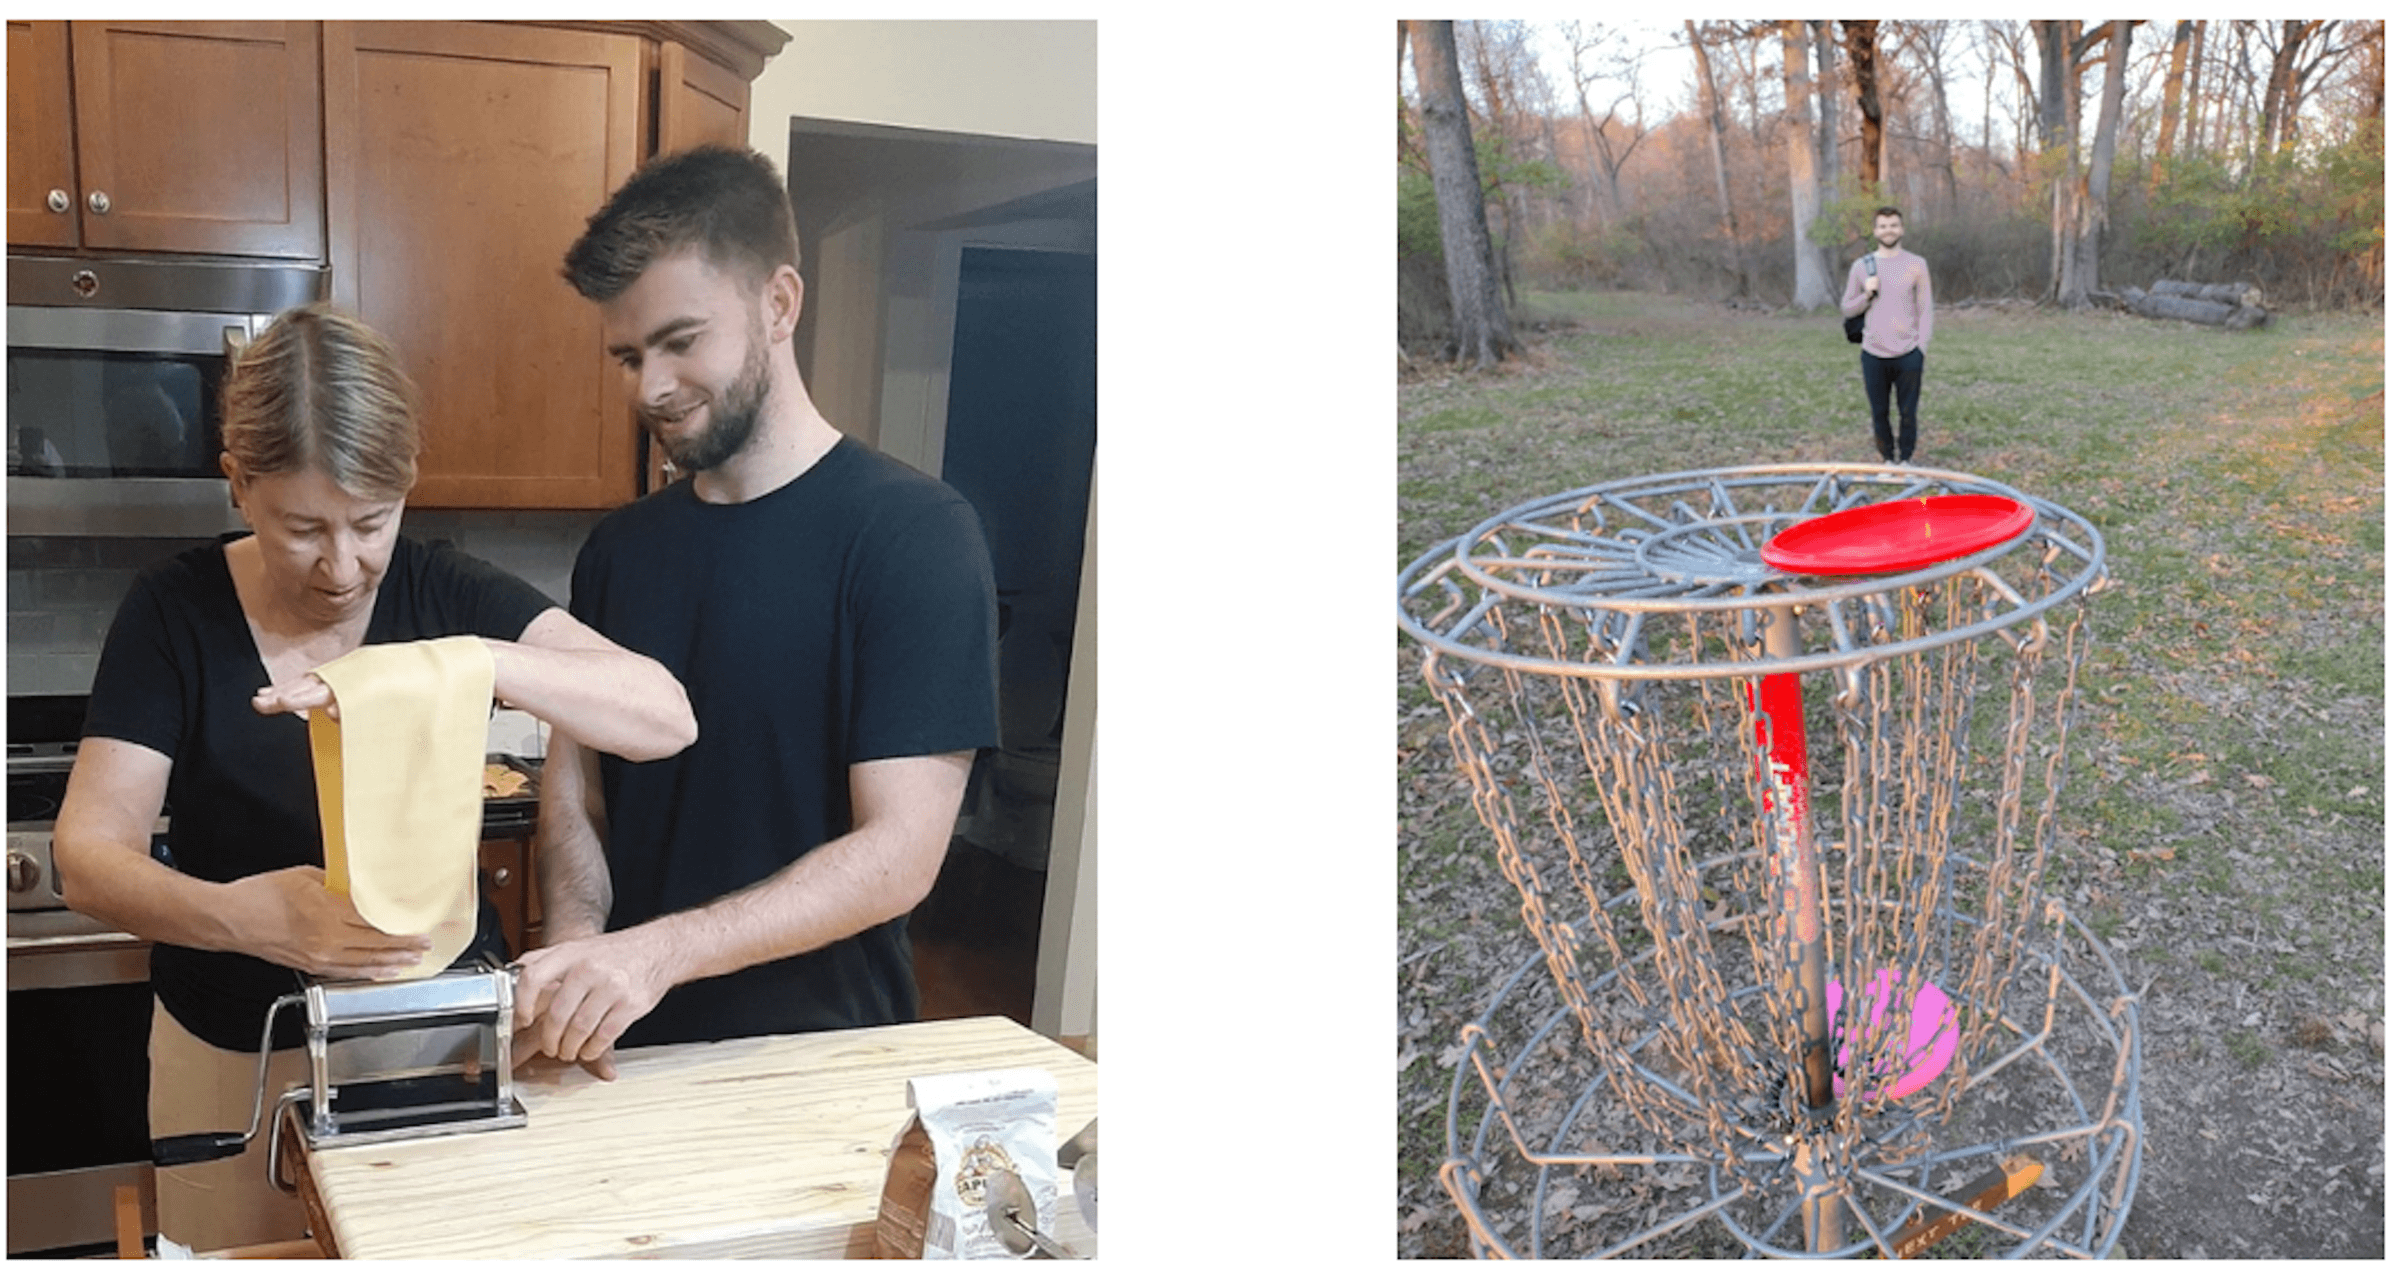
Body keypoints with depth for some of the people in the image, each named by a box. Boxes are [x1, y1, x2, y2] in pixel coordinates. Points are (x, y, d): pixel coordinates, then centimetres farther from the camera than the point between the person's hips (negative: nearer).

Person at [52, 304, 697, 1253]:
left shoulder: (447, 597, -9)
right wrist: (239, 913, -36)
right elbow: (88, 854, -15)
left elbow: (663, 719, -21)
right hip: (235, 1057, 0)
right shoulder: (176, 614, -9)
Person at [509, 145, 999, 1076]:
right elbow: (575, 785, 5)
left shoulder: (914, 533, -15)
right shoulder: (618, 549, 5)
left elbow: (899, 855, -20)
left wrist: (659, 951, -28)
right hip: (632, 1057, 5)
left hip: (820, 1059, -4)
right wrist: (572, 951, -16)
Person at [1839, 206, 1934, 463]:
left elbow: (1926, 309, 4)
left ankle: (1906, 459, 15)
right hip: (1873, 355, 1)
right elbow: (1847, 309, 11)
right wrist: (1867, 294, -7)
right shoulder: (1861, 266, 7)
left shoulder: (1916, 264, 4)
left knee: (1908, 413, 1)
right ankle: (1887, 459, 19)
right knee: (1879, 412, 6)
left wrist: (1922, 345, -4)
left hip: (1908, 355, -1)